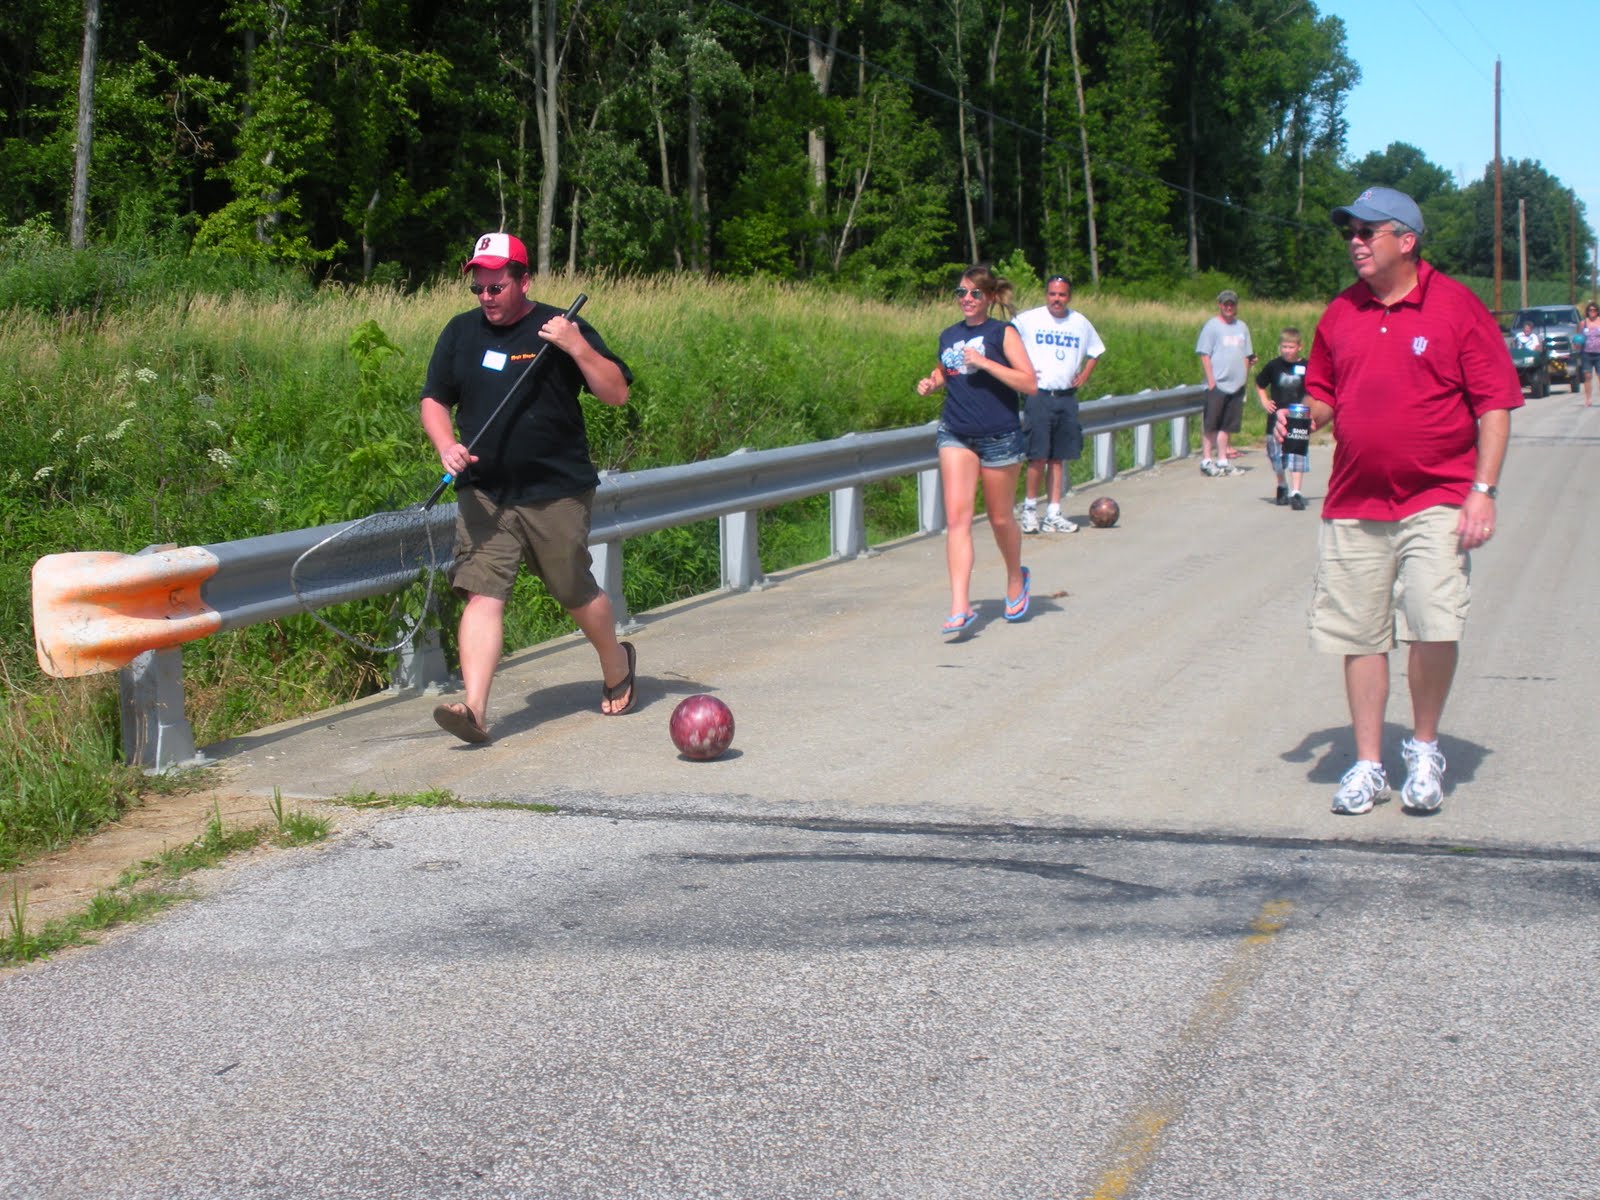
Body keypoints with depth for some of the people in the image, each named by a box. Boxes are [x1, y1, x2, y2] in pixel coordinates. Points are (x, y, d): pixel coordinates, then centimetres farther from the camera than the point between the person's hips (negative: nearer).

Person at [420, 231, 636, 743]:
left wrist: (576, 346, -19)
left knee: (576, 593, 11)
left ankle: (616, 664, 39)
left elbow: (616, 393, -5)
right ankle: (474, 710, -21)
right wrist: (446, 446, -6)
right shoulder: (461, 332, 9)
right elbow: (434, 400, 14)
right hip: (483, 494, 2)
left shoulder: (561, 328, -2)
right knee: (482, 594, -12)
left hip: (557, 493, -2)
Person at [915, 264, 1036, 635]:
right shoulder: (949, 336, 9)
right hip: (955, 436, 3)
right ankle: (960, 607, -16)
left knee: (1000, 519, 10)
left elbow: (1029, 382, -14)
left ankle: (1016, 580, 40)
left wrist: (984, 362, -20)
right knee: (957, 517, -11)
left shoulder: (1003, 333, -5)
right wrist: (931, 384, 4)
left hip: (1000, 437, -3)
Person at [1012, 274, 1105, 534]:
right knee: (1038, 456, -10)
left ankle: (1054, 514, 9)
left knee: (1058, 457, 5)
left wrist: (1084, 376, 10)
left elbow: (1094, 352, 25)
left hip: (1067, 397, 4)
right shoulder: (1028, 319, -3)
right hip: (1038, 396, -4)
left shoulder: (1081, 323, 10)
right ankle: (1030, 507, 7)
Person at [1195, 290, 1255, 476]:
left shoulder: (1242, 327, 15)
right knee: (1210, 425, -3)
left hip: (1236, 385, 5)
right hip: (1217, 385, -5)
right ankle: (1207, 460, 1)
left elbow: (1246, 356, 20)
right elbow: (1204, 355, -7)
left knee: (1227, 425, 8)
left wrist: (1245, 380, 13)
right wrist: (1211, 380, -13)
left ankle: (1222, 461, 14)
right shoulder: (1211, 326, -2)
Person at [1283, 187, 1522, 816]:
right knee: (1359, 635, 5)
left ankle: (1424, 751, 8)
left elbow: (1494, 404, -3)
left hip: (1436, 499, -4)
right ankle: (1367, 765, 17)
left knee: (1435, 625, -15)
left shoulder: (1457, 307, -3)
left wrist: (1483, 490, -10)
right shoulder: (1340, 313, 10)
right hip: (1355, 502, 4)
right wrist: (1304, 417, -1)